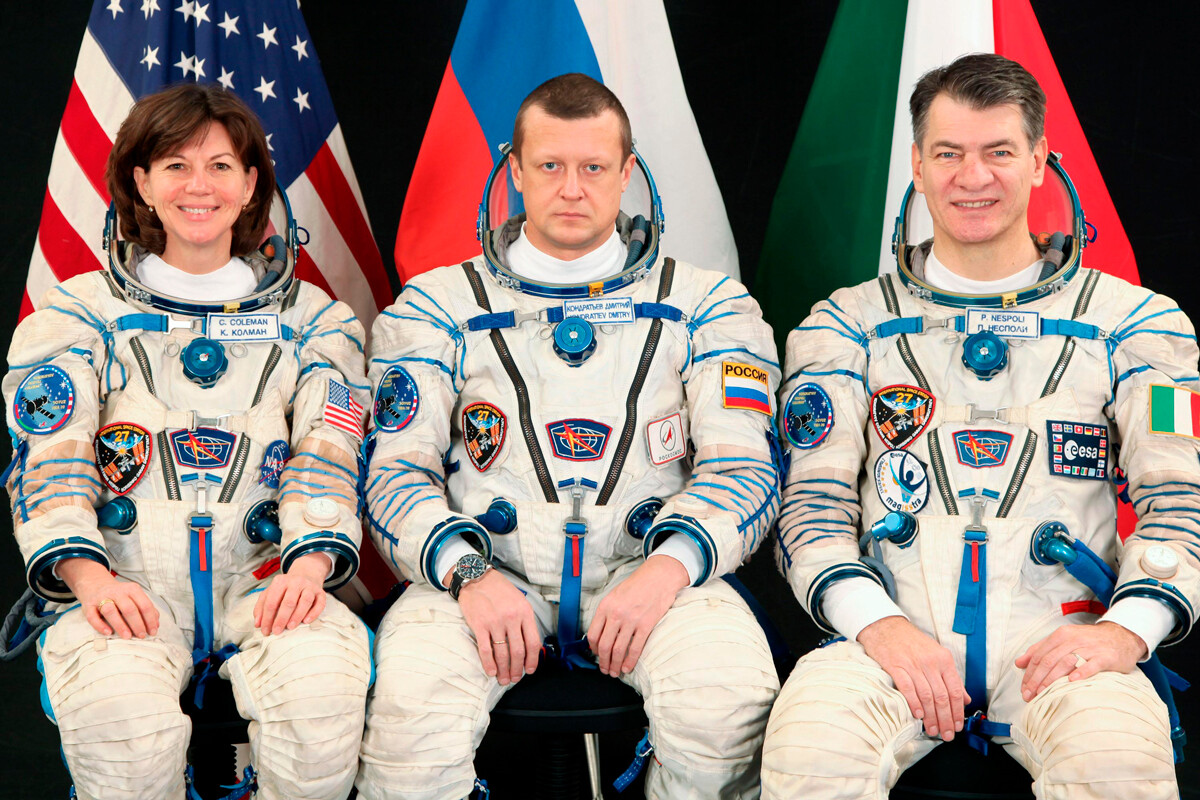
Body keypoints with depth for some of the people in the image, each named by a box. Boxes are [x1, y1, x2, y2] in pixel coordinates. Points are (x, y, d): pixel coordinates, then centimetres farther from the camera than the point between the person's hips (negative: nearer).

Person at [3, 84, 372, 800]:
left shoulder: (312, 318, 18)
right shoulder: (82, 312, 15)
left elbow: (329, 459, 7)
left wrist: (312, 558, -14)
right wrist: (87, 574, -15)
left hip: (265, 580, 1)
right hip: (124, 585, 0)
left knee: (322, 692, -33)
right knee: (117, 715, -34)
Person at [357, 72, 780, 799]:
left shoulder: (707, 304, 13)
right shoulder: (439, 305, 13)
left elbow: (743, 465, 5)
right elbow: (397, 469, 5)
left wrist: (668, 565, -15)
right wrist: (467, 574, -15)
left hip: (647, 571, 1)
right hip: (485, 570, 0)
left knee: (729, 700, -30)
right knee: (414, 704, -32)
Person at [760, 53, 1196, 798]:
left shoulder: (1133, 321, 14)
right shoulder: (848, 324, 15)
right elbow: (813, 505, 6)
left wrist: (1127, 626, -14)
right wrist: (878, 624, -13)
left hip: (1059, 634, 0)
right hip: (895, 631, 0)